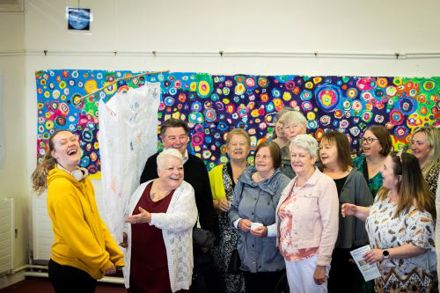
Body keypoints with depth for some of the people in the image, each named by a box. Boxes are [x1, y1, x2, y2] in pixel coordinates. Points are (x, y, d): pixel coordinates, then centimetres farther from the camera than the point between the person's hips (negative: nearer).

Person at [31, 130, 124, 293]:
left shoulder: (82, 180, 9)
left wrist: (115, 254, 7)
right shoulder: (60, 186, -19)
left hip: (86, 266, 8)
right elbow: (75, 234, -22)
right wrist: (103, 262, -15)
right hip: (70, 269, -8)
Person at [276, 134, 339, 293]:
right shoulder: (291, 184, 10)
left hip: (312, 258, -6)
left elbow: (330, 227, -16)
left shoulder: (325, 184, -12)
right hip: (290, 256, 6)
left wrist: (322, 264, -17)